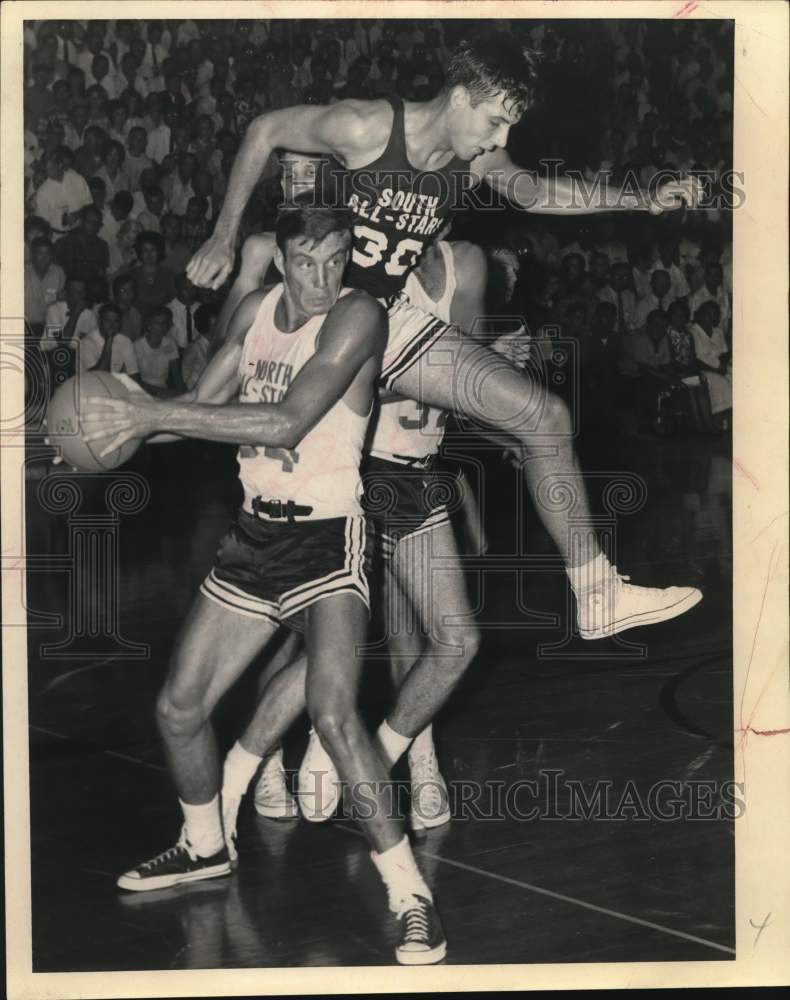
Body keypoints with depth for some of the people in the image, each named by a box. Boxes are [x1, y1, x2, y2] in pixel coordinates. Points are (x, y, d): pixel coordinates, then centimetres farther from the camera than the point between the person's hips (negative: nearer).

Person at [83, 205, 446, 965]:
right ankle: (204, 847, 37)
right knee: (179, 708, 11)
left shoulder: (358, 317, -17)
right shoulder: (256, 309, 4)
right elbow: (203, 405, 16)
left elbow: (286, 422, -28)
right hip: (258, 531, 7)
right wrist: (122, 428, -2)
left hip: (327, 535, -7)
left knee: (332, 712, -24)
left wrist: (153, 413, -27)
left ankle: (409, 894, -11)